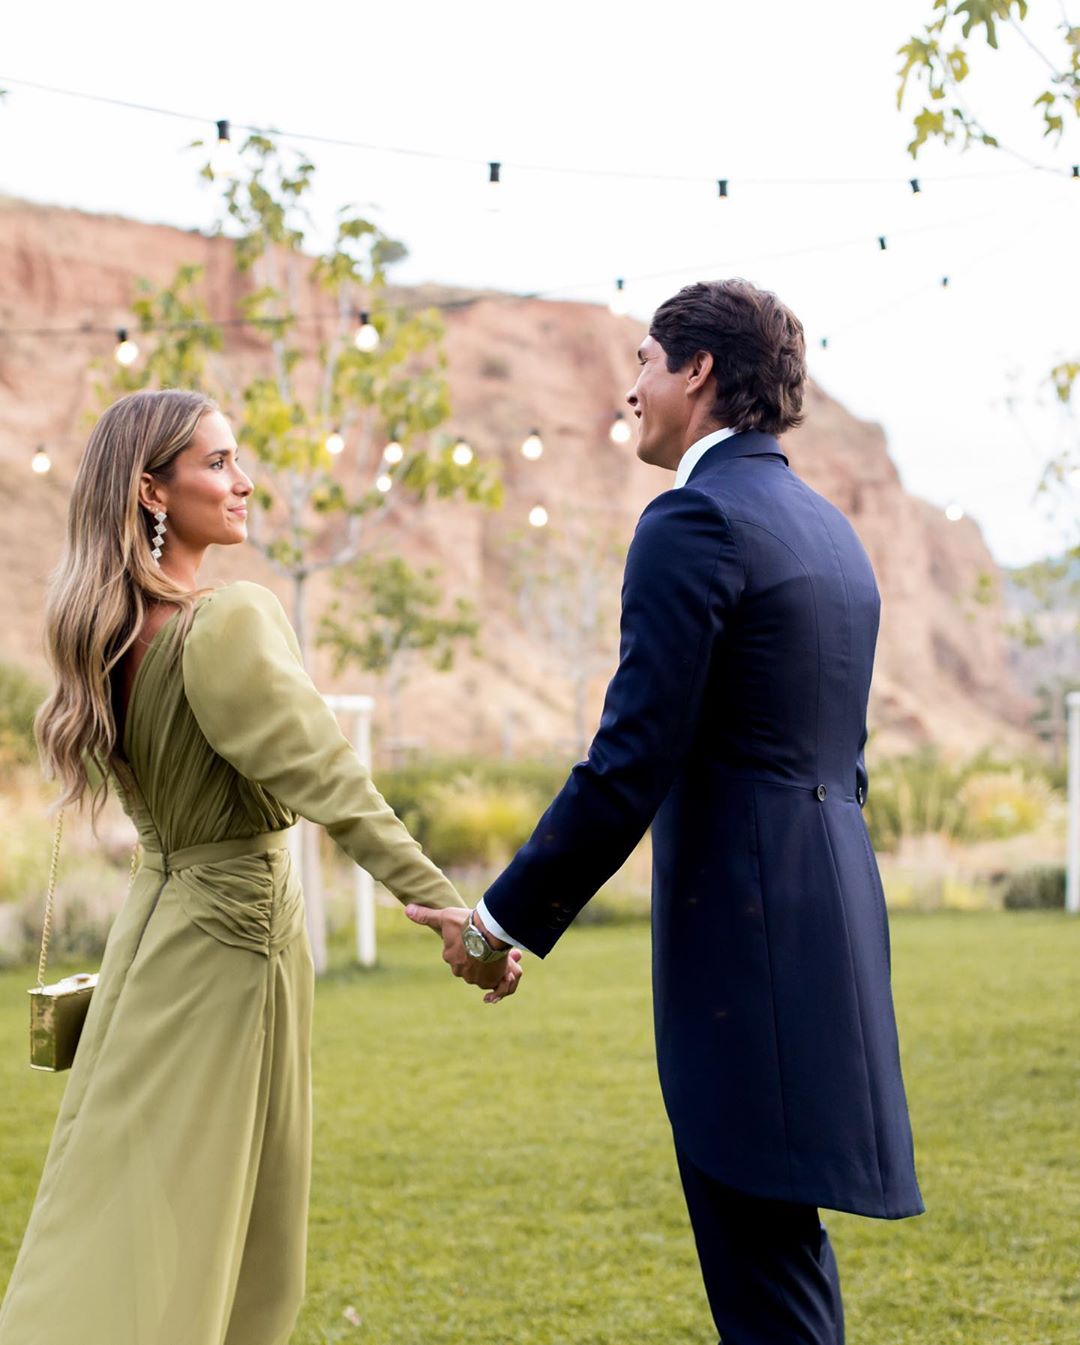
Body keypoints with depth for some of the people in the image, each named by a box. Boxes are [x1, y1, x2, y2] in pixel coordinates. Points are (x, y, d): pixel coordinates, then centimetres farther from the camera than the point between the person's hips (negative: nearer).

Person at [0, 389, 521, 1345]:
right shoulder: (229, 621, -21)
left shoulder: (109, 629, 5)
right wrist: (455, 914, -27)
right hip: (229, 938, -8)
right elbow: (330, 783, -26)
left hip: (160, 911, 8)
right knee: (157, 1240, -2)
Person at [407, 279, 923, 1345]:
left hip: (743, 935, -10)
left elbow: (629, 765, -16)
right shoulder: (828, 529, 17)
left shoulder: (695, 521, -11)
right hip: (829, 906, 10)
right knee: (782, 1240, 18)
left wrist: (506, 922, -8)